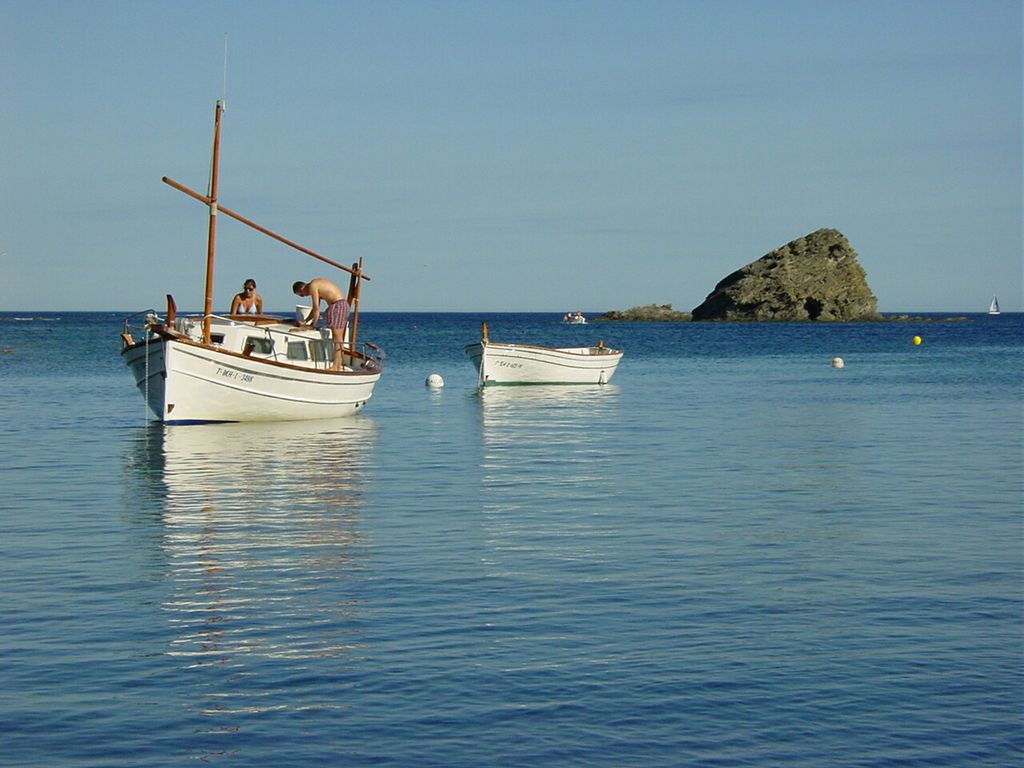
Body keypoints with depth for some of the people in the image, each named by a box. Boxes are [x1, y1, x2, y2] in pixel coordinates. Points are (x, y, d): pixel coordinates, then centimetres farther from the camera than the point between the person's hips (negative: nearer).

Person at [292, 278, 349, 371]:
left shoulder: (312, 287, -8)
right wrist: (305, 322, 23)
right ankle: (338, 366, 10)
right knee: (338, 338, 10)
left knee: (337, 338, -10)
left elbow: (316, 309, -11)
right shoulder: (317, 285, 20)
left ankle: (336, 366, -12)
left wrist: (313, 325, -4)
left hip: (337, 305, -10)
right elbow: (316, 308, 24)